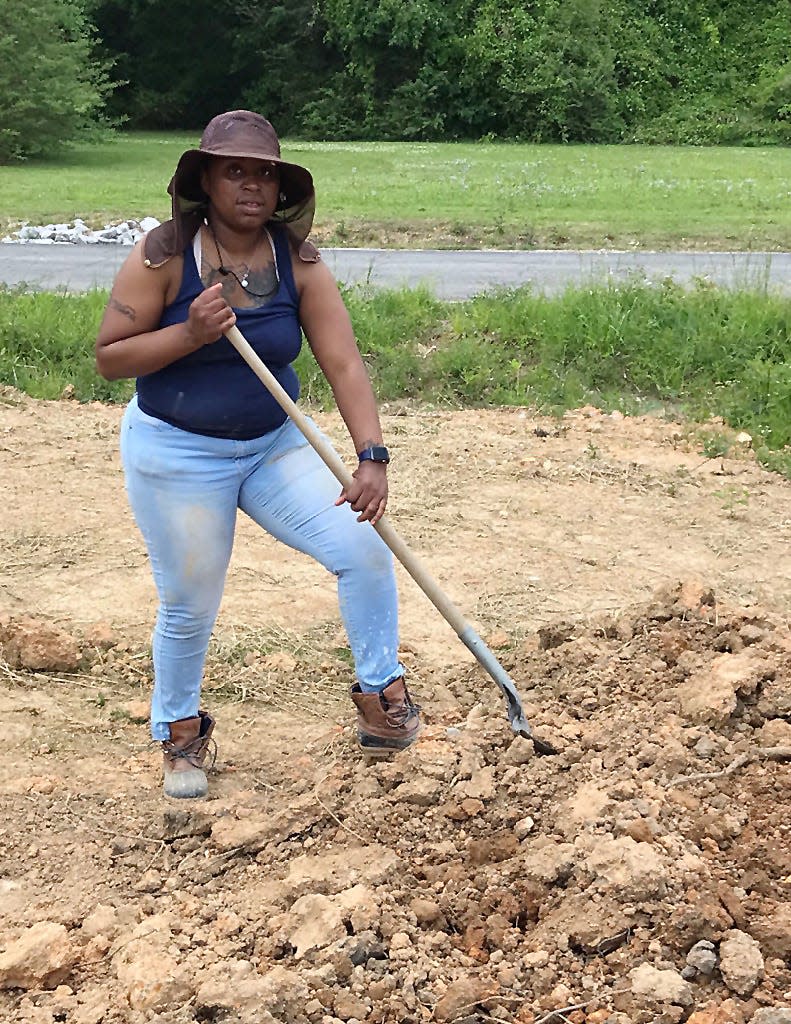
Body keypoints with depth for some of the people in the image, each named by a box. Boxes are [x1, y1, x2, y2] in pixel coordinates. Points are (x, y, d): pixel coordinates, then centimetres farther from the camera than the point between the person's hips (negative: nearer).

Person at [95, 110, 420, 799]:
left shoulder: (298, 262, -9)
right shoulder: (163, 257, -15)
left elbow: (344, 363, -16)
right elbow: (108, 357, -13)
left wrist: (371, 457, -28)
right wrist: (189, 334, -28)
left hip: (275, 444, 3)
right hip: (177, 456, -3)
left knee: (365, 548, -10)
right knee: (189, 607, 6)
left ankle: (382, 700, 10)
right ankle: (181, 735, 34)